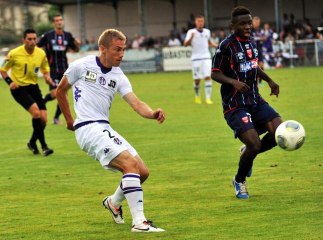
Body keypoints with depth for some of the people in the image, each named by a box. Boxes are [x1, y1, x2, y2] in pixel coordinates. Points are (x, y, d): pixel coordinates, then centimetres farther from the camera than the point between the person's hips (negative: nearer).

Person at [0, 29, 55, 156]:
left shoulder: (41, 53, -2)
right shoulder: (14, 54, -13)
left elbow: (45, 69, 15)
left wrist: (47, 77, -8)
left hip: (33, 87, 5)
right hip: (18, 88, -5)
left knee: (43, 119, -3)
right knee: (36, 112, -25)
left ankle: (32, 143, 24)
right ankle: (43, 146, -17)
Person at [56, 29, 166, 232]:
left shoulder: (119, 77, 9)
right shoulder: (82, 66, -3)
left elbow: (137, 104, -4)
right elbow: (61, 91, 11)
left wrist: (153, 114, -24)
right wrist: (69, 120, 15)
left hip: (105, 129, 7)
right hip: (88, 128, -7)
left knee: (143, 172, 4)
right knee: (130, 163, -23)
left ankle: (114, 202, 33)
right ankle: (139, 222, -25)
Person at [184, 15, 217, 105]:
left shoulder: (207, 32, 9)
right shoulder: (191, 32, -2)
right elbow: (185, 44, -13)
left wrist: (216, 46, 7)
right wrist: (191, 37, -31)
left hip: (206, 57, 2)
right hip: (196, 58, -2)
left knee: (208, 77, -11)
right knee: (197, 80, 2)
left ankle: (208, 98, -12)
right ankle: (197, 96, 26)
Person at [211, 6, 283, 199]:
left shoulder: (252, 42, 10)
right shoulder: (227, 46, -13)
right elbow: (215, 74, -11)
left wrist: (269, 81, 17)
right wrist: (234, 82, -27)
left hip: (255, 101, 7)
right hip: (235, 106, -7)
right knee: (254, 143, -20)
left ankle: (248, 152, 18)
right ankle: (239, 181, 9)